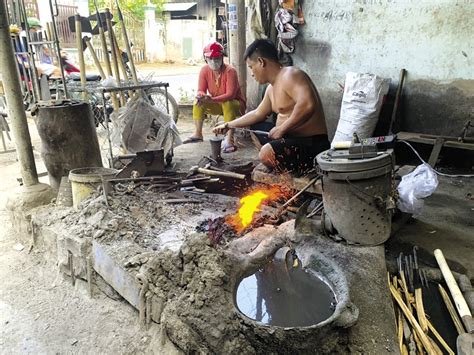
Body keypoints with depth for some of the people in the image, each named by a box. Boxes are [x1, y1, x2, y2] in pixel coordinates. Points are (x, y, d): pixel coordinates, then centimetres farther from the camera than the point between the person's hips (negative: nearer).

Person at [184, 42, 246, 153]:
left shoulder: (230, 71, -25)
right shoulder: (204, 70, -10)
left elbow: (230, 95, -31)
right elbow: (201, 90, -10)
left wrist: (212, 99, -43)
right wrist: (201, 95, -36)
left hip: (234, 103, -5)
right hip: (216, 105, 5)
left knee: (227, 104, -37)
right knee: (198, 102, -14)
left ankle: (229, 139, -40)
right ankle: (198, 134, -4)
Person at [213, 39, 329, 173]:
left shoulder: (290, 75, -18)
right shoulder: (272, 87, 12)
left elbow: (308, 105, -35)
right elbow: (258, 114, 25)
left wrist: (281, 128, -25)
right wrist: (229, 125, 27)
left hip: (312, 143, -10)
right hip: (291, 136, 10)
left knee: (266, 154, -33)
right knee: (254, 127, 23)